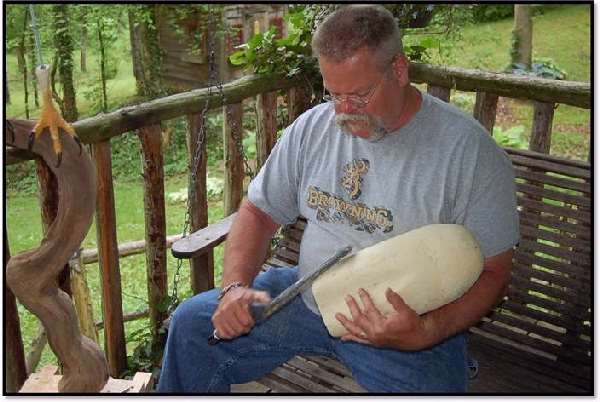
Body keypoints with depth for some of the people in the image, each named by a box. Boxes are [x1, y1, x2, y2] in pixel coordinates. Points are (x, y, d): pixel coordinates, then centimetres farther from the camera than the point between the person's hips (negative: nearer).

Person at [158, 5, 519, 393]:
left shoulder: (471, 150, -13)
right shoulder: (312, 127, 2)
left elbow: (493, 270, -11)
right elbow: (259, 212, 8)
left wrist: (426, 332, -28)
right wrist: (235, 285, -10)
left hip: (410, 324, -3)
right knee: (191, 322, -1)